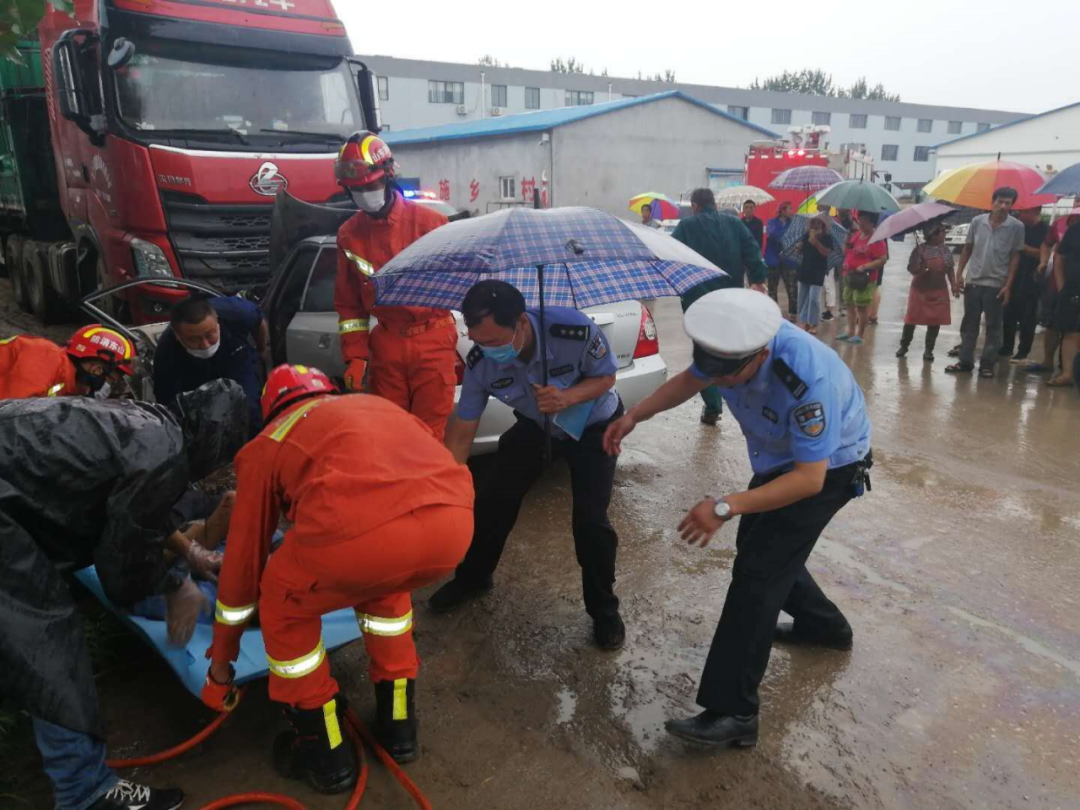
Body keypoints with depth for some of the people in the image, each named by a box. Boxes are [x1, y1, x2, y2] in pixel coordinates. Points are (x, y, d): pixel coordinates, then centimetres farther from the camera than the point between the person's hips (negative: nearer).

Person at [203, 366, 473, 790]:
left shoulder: (265, 445, 30)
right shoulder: (377, 404, 39)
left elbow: (243, 560, 36)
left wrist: (221, 663, 49)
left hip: (362, 527, -4)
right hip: (455, 518, 5)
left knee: (284, 607, 29)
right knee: (382, 584, 38)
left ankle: (323, 748, 37)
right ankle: (398, 721, 44)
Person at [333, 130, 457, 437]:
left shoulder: (429, 222, -3)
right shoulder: (349, 235, 8)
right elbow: (348, 303, 12)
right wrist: (355, 356, 5)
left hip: (432, 343, -3)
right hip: (386, 346, 4)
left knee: (430, 434, -2)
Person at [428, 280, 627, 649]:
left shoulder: (576, 330, -39)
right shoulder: (481, 363, -28)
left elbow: (606, 376, -19)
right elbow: (462, 430, -17)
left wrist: (567, 397, -40)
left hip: (594, 426, -3)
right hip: (534, 425, 3)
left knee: (589, 520, -14)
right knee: (491, 501, 1)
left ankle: (604, 610, 11)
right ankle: (472, 578, 30)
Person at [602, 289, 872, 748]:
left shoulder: (808, 381, -41)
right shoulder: (733, 342, -21)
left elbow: (810, 479, -37)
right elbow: (690, 379, 0)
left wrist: (726, 507, -43)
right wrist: (634, 416, -13)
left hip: (826, 469, -8)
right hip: (780, 458, 8)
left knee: (758, 570, -14)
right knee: (758, 546, 21)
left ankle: (732, 712, -10)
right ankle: (823, 625, 46)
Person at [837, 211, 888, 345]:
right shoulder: (856, 235, 10)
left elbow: (883, 259, -18)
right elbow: (846, 252, 20)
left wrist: (865, 267, -23)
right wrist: (847, 241, -1)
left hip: (864, 278, -9)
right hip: (849, 276, 9)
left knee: (862, 307, -2)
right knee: (849, 305, 15)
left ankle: (859, 335, 5)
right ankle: (850, 331, 25)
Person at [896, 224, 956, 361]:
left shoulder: (946, 251, 5)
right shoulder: (920, 249, -9)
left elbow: (950, 271, 10)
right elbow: (911, 269, -9)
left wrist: (954, 286, 3)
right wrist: (920, 268, -29)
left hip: (939, 291, 4)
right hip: (920, 290, -4)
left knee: (935, 321, 3)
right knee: (912, 319, 3)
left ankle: (929, 350, 13)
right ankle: (904, 345, 19)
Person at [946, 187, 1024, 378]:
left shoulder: (1016, 227, -5)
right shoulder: (977, 221, 0)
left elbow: (1015, 257, -2)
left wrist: (1008, 285, -8)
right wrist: (960, 273, 4)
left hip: (996, 284, -2)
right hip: (973, 281, 2)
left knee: (993, 326, 4)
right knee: (969, 324, 8)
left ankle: (987, 364, 11)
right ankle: (965, 361, 17)